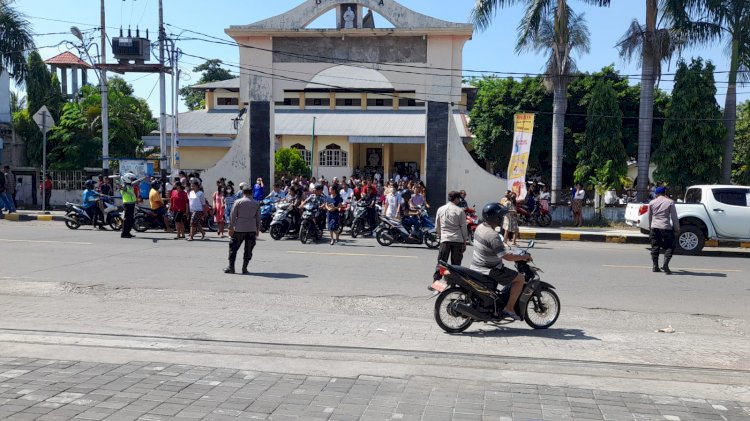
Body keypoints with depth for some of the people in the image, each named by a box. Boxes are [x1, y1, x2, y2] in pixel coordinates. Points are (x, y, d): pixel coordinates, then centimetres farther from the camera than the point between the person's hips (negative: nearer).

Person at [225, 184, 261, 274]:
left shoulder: (238, 202, -1)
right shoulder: (256, 204, 4)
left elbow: (233, 215, -3)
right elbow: (258, 218, 7)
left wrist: (231, 227, 3)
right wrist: (257, 229, 15)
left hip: (239, 229, -1)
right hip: (252, 230, 2)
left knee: (233, 247, 9)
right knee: (248, 250, 6)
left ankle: (231, 267, 9)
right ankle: (244, 269, 6)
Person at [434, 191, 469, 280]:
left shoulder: (440, 209, 5)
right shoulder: (460, 211, -5)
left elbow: (437, 226, 10)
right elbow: (463, 228, -1)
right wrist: (465, 242, 6)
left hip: (445, 239, 2)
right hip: (458, 239, -2)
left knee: (441, 262, 5)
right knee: (456, 263, 6)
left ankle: (436, 280, 0)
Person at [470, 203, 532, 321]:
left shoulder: (480, 227, 2)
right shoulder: (493, 236, -26)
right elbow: (505, 256, -27)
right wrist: (523, 257, -12)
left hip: (476, 267, 10)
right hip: (489, 270, -10)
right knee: (520, 278, -5)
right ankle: (509, 308, -4)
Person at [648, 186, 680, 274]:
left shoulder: (652, 203, 7)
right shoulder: (670, 202, -1)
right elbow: (674, 217, -1)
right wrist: (677, 229, 5)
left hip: (654, 227, 3)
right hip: (666, 227, -3)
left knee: (655, 247, 10)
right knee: (669, 247, 4)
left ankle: (655, 266, 10)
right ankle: (665, 265, -13)